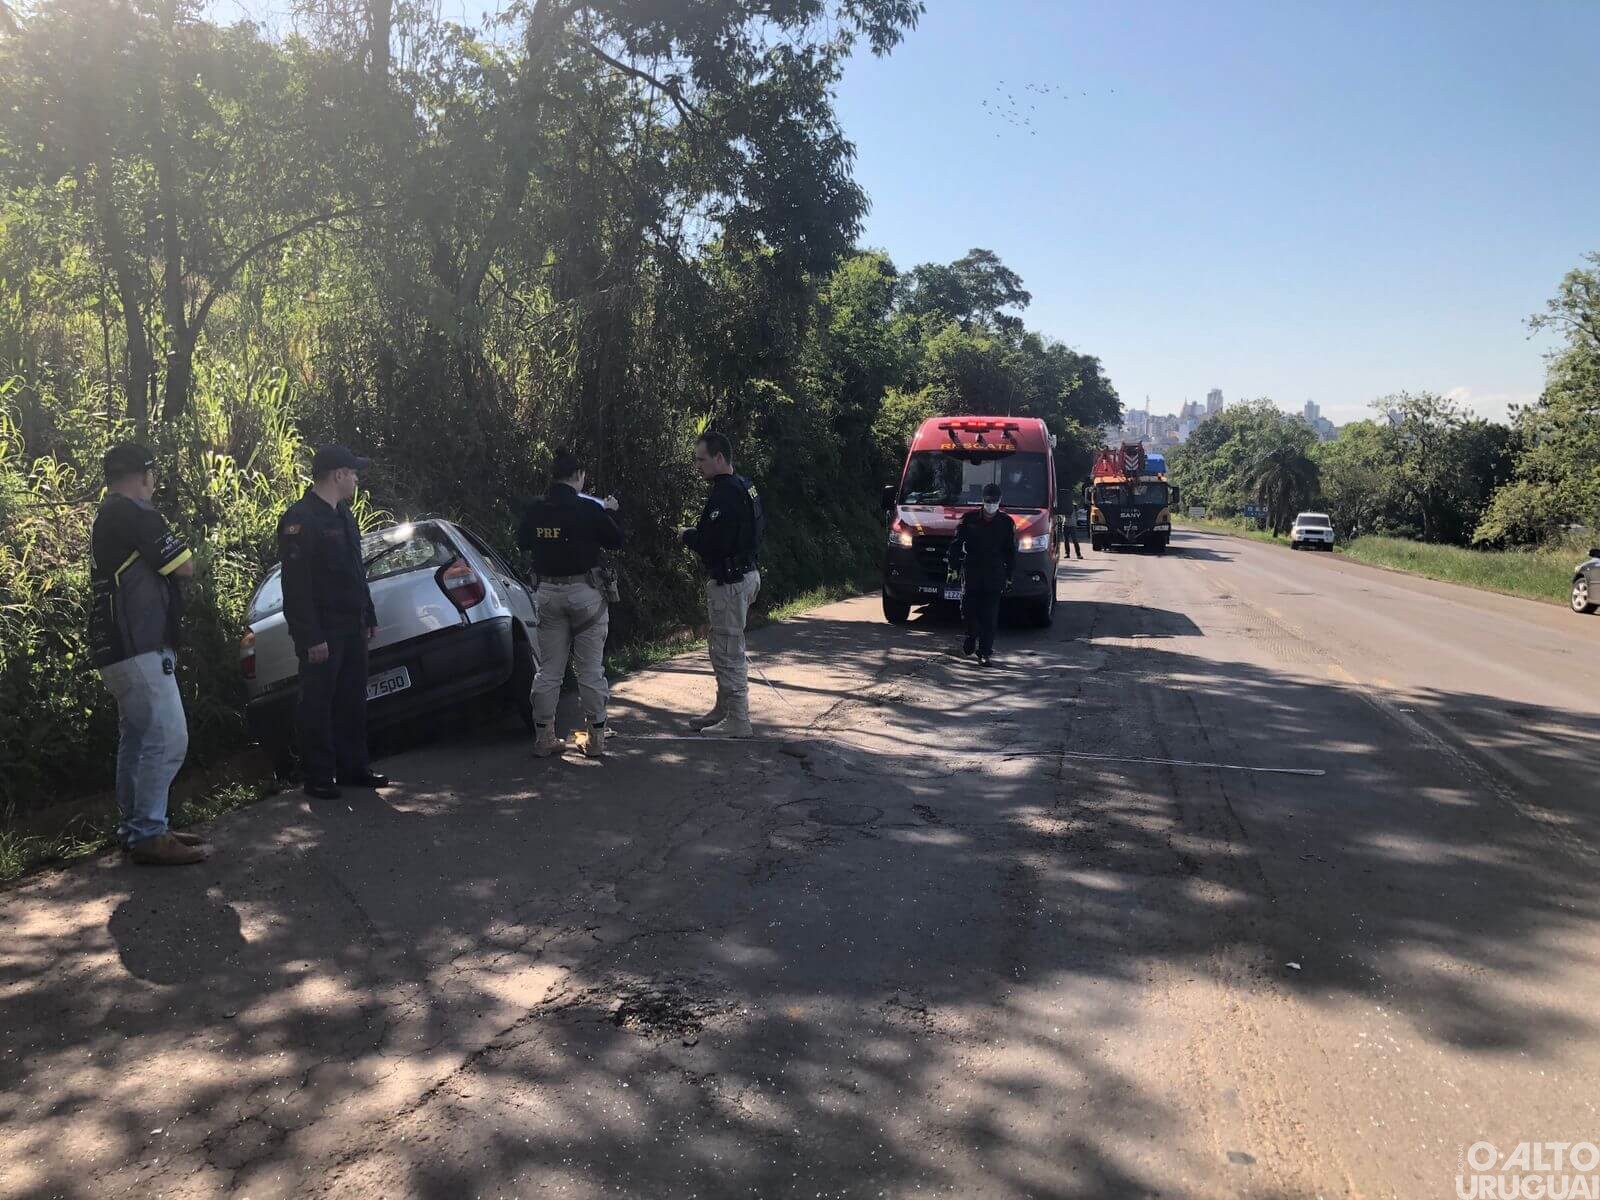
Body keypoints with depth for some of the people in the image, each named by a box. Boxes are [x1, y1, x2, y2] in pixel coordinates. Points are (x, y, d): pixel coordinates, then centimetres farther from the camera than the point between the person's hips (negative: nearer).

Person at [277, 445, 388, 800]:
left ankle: (354, 767, 22)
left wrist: (369, 617, 19)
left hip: (350, 627, 9)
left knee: (352, 700, 13)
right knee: (317, 704, -1)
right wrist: (311, 637, -23)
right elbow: (296, 584, -20)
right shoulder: (300, 518, -15)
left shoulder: (342, 515, 15)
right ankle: (319, 777, 7)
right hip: (321, 632, -9)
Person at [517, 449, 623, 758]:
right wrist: (610, 512, 16)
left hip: (549, 592, 4)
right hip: (585, 592, -3)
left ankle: (544, 738, 14)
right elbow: (615, 540, 0)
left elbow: (523, 541, 16)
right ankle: (596, 737, 9)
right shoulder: (590, 509, -11)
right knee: (590, 669, 4)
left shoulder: (535, 510, 0)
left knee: (548, 670, 10)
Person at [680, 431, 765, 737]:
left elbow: (711, 543, -27)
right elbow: (760, 526, 21)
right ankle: (723, 710, 31)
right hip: (746, 572, 11)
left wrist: (686, 535, -7)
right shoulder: (745, 487, 12)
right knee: (725, 648, 20)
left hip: (729, 582, -11)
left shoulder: (724, 494, -20)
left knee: (728, 653, -4)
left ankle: (738, 723, 2)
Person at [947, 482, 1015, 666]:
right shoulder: (970, 519, 4)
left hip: (994, 577, 0)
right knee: (970, 611, 5)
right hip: (971, 574, 0)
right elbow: (956, 543, 6)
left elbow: (1011, 551, 11)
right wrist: (954, 567, -1)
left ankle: (985, 652, 3)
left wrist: (1008, 575, 8)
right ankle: (970, 644, 26)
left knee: (990, 616, -2)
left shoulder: (1006, 522, 6)